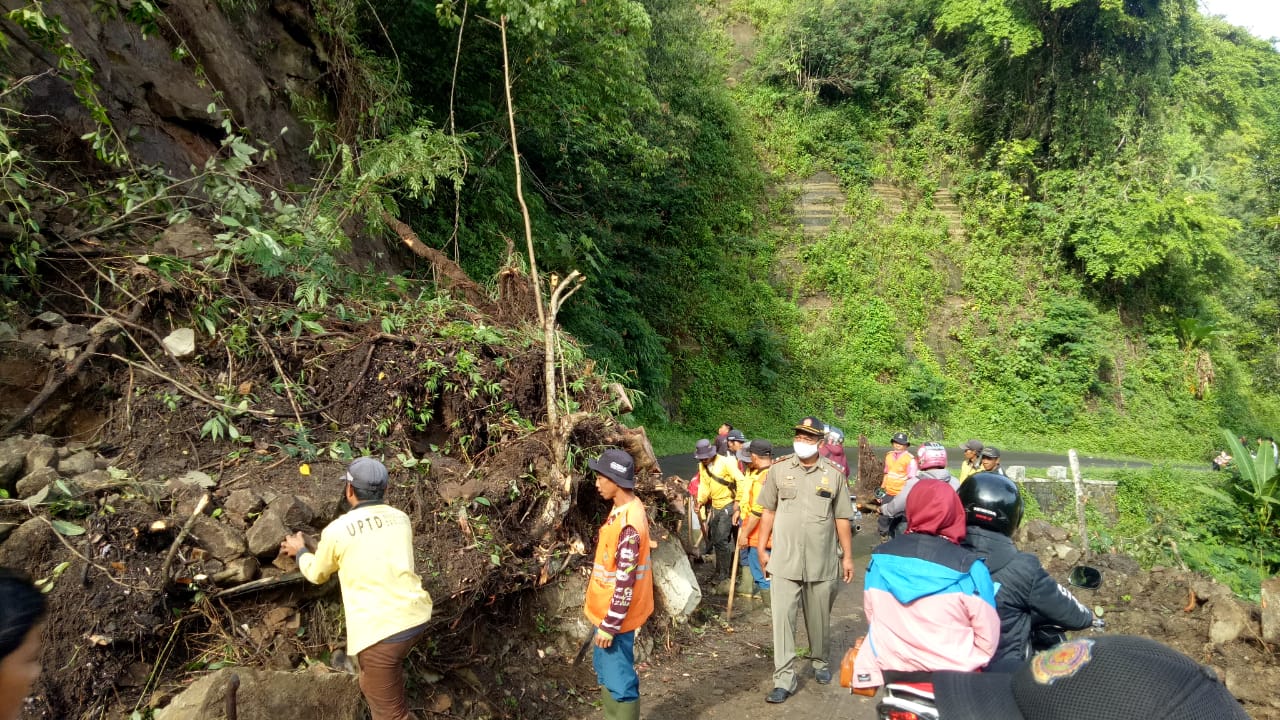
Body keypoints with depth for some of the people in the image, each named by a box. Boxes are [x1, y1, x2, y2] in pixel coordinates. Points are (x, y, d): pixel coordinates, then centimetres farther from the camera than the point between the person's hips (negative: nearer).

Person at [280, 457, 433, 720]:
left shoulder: (336, 530, -4)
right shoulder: (401, 519, 8)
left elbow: (317, 573, 16)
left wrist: (300, 551, 36)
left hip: (381, 631, -6)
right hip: (416, 618, 6)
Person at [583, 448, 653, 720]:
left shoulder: (628, 523, -28)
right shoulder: (624, 508, 2)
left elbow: (625, 581, -26)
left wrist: (610, 625, -21)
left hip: (616, 614, -10)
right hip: (608, 608, 10)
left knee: (618, 678, 5)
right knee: (606, 671, 23)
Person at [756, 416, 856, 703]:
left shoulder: (834, 475, 1)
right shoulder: (778, 470, -1)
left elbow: (842, 518, 5)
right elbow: (768, 511, 4)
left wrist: (847, 555, 5)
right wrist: (761, 549, 2)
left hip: (822, 562, 1)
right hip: (784, 561, -1)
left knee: (819, 618, 16)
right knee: (783, 618, -2)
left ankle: (820, 662, 39)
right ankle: (784, 679, 6)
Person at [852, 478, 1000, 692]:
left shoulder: (880, 559, -9)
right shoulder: (968, 568, -20)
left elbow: (871, 617, 2)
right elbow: (988, 639, -13)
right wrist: (969, 664, 7)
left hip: (893, 672, 2)